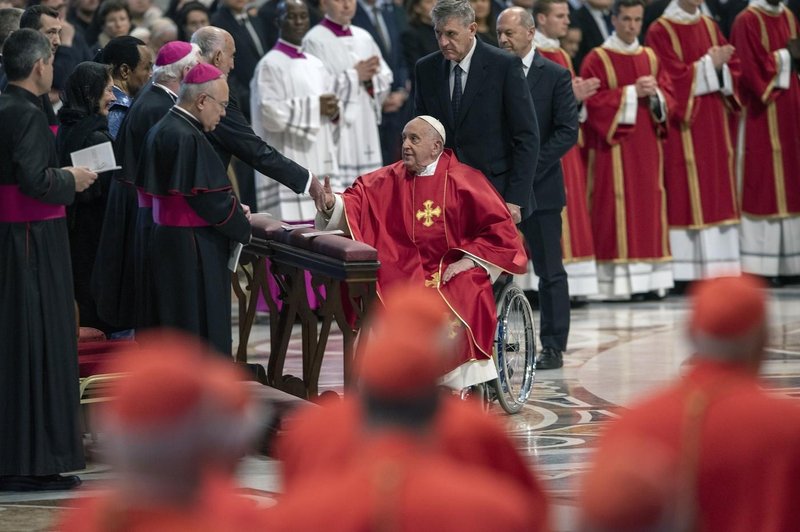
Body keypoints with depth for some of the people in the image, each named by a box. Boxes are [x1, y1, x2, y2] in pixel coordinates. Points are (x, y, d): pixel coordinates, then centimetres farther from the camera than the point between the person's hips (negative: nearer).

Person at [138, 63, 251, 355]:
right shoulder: (186, 138, -21)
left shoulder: (162, 130, 11)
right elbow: (206, 199, -20)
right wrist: (242, 226, -5)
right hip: (192, 251, -10)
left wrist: (234, 208, 9)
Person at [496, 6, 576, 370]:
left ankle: (553, 348, 8)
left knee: (549, 271, 3)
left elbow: (568, 131, -6)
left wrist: (529, 168, -14)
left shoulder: (555, 76, -1)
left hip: (539, 186, -3)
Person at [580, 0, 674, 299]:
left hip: (647, 146, 5)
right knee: (617, 209, -9)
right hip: (614, 148, -5)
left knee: (648, 207, 3)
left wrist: (654, 93, -10)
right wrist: (632, 93, -15)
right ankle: (617, 282, -10)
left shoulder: (650, 58, 14)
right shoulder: (597, 59, -3)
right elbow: (593, 101, -11)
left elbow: (668, 95, 12)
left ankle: (648, 278, 4)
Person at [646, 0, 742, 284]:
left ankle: (718, 267, 6)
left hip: (715, 125, 6)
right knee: (686, 196, -8)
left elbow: (734, 69, 8)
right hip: (683, 128, -6)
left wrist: (719, 66, -12)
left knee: (718, 192, 4)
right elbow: (673, 78, -14)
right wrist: (708, 65, -13)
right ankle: (686, 273, -7)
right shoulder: (661, 31, -5)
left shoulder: (710, 27, 13)